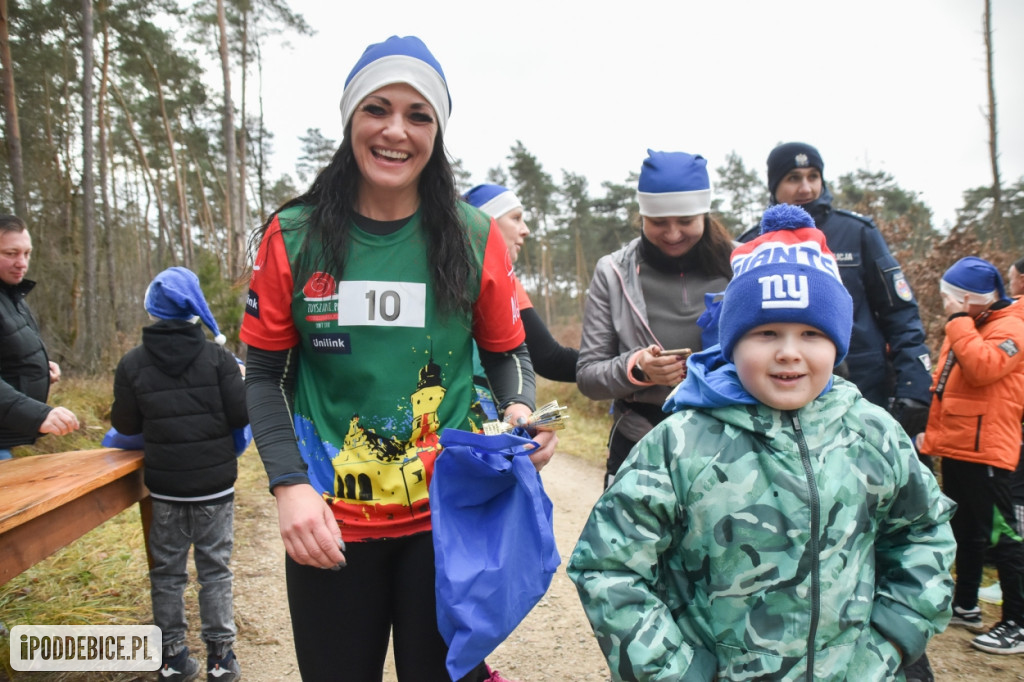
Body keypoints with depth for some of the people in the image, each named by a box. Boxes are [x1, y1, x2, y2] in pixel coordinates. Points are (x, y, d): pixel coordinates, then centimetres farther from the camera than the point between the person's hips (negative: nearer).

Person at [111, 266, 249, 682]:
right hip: (214, 484, -1)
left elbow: (125, 425, 0)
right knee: (215, 569, 8)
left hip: (165, 488, 2)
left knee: (167, 571, 13)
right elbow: (241, 415, -10)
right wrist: (239, 382, 9)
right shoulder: (218, 357, -9)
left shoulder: (132, 363, -3)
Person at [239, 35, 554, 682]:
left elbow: (507, 350, 7)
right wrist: (290, 484, -10)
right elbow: (266, 372, 2)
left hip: (447, 514, 0)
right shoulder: (293, 237, -3)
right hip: (326, 522, 1)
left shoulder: (474, 237, -3)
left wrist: (521, 410, -13)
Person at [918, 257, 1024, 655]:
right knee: (964, 531, 18)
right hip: (955, 448, 9)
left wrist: (959, 320, -22)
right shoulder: (963, 329, 17)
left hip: (986, 451, -9)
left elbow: (982, 368, -29)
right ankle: (965, 607, 30)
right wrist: (933, 433, 16)